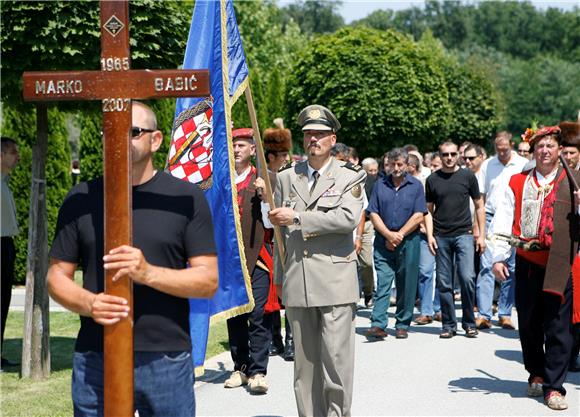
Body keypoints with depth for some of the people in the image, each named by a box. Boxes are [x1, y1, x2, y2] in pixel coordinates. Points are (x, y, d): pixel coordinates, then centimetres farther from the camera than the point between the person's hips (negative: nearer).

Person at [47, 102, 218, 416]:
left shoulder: (186, 197, 2)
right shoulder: (81, 199, 7)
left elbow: (208, 281, -2)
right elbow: (57, 276, 8)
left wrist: (149, 273, -19)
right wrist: (88, 304, -13)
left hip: (167, 358, -1)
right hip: (95, 360, 1)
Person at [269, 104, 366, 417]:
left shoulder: (349, 176, 4)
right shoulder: (286, 177, 14)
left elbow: (349, 217, -14)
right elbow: (280, 231, 17)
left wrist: (298, 218, -14)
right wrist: (280, 278, 14)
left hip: (335, 281, -3)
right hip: (297, 282, 3)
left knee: (337, 357, -5)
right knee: (304, 360, 7)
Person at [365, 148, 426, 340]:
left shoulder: (416, 185, 5)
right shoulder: (380, 185, 9)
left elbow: (418, 216, -2)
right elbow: (373, 214, 4)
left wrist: (399, 235, -8)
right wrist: (388, 234, -8)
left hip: (408, 241, -1)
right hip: (383, 241, 1)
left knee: (406, 286, 4)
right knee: (382, 283, -7)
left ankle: (402, 325, 13)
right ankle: (378, 324, -12)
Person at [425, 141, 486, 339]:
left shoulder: (467, 176, 4)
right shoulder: (432, 179, 7)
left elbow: (479, 206, 9)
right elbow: (428, 210, 11)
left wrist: (482, 235, 4)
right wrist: (429, 235, -1)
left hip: (464, 234, -2)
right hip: (441, 237, 2)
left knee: (467, 278, -11)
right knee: (444, 283, 4)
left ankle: (469, 323, 5)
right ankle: (448, 325, 15)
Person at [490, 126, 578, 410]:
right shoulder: (517, 183, 9)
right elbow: (503, 221, 5)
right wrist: (499, 257, -3)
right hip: (527, 262, 2)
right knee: (528, 323, 11)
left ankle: (554, 387, 4)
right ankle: (536, 375, 29)